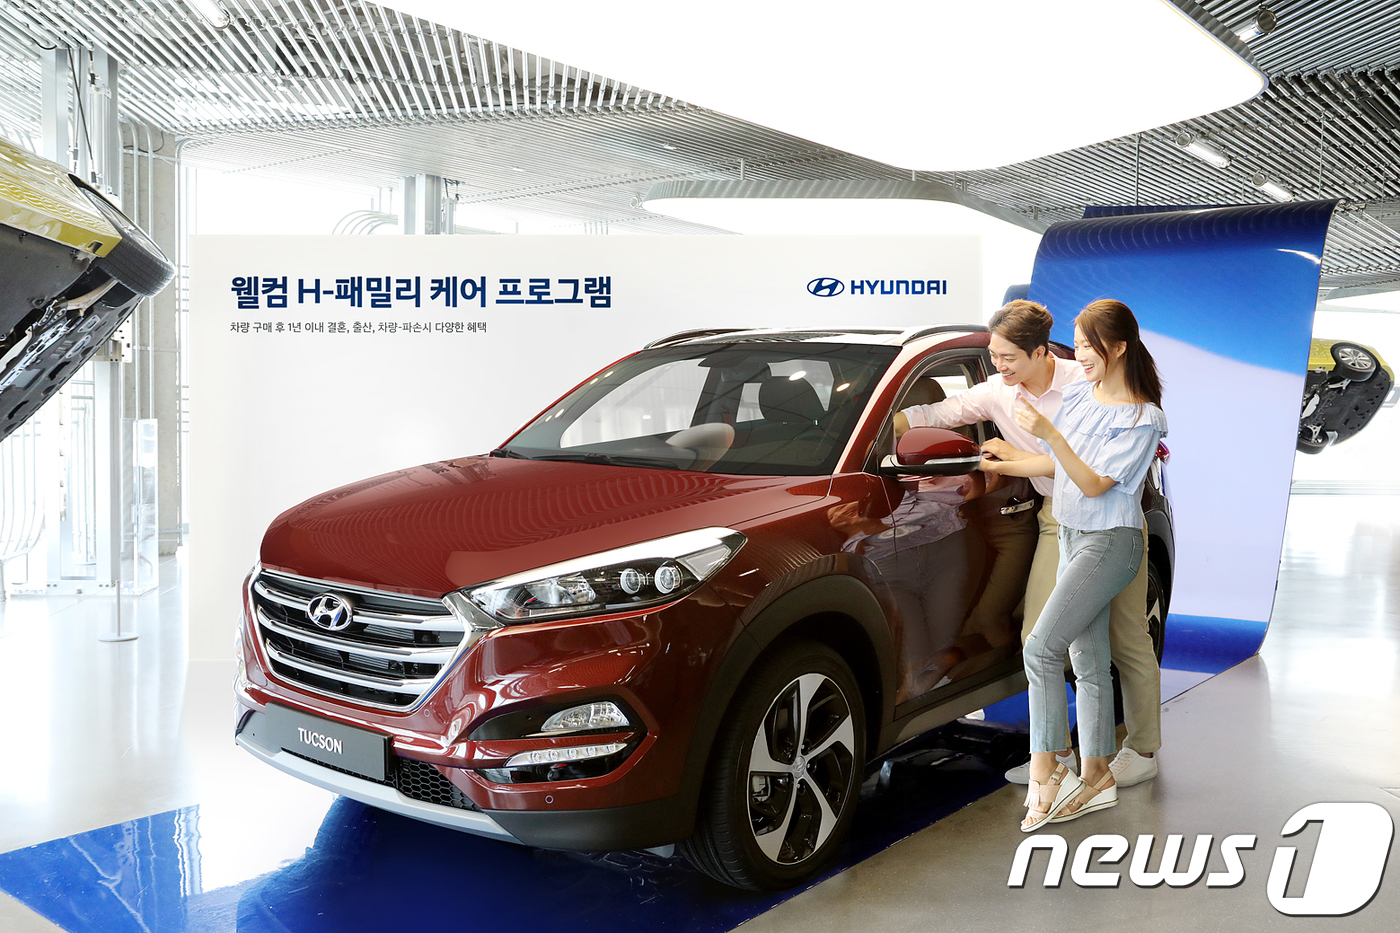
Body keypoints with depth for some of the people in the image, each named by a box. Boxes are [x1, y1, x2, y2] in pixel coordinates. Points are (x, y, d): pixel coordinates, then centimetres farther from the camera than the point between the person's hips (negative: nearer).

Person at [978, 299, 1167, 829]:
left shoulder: (1143, 418, -15)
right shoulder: (1080, 395, 8)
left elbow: (1094, 483, -21)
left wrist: (1049, 433, -28)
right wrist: (1001, 466, 14)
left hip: (1110, 544, -8)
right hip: (1072, 536, 8)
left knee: (1041, 648, -16)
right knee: (1088, 662, 12)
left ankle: (1044, 768, -6)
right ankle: (1096, 776, 21)